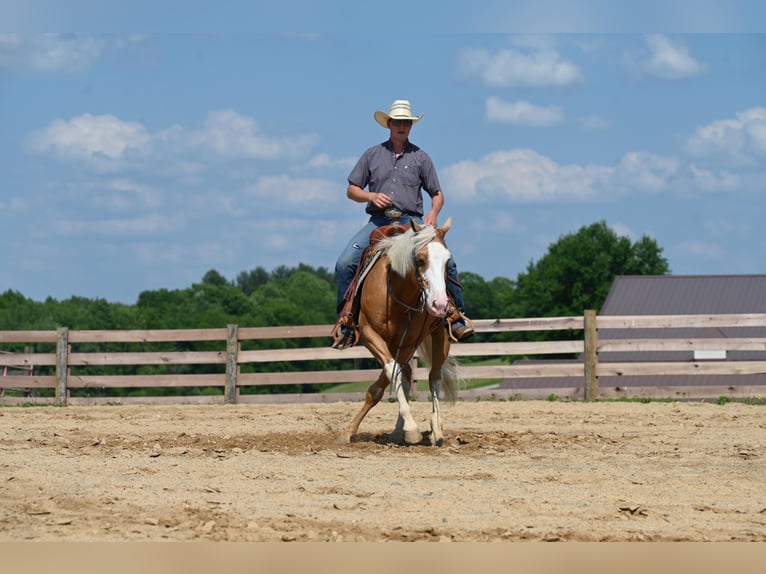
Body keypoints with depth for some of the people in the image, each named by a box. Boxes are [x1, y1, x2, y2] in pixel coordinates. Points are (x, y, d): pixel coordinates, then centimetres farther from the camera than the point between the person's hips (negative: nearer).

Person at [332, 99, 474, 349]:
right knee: (345, 263, -19)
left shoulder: (420, 157, 11)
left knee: (445, 262, -22)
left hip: (412, 222, -1)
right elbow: (351, 190, 13)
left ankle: (458, 318, -10)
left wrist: (433, 212, -8)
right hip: (378, 221, 1)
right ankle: (345, 322, -6)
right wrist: (371, 196, -7)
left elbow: (437, 194, 14)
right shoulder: (373, 155, 12)